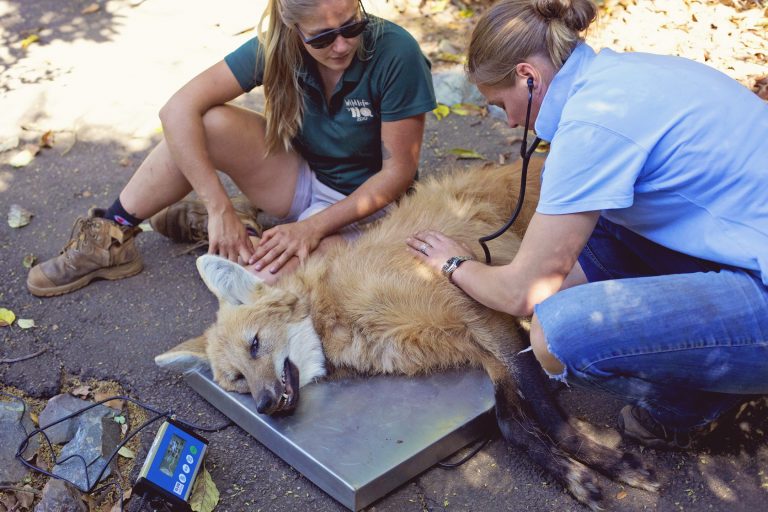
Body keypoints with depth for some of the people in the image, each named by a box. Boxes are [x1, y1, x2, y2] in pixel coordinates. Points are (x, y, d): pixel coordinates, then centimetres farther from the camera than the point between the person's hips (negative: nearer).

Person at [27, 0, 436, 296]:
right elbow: (178, 109, -19)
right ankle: (110, 235, -4)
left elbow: (399, 170, -19)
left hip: (364, 202, -3)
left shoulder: (395, 53, -25)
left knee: (267, 280, -32)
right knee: (207, 124, -24)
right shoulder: (277, 48, -15)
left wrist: (315, 226, -27)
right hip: (300, 176, 3)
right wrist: (220, 208, -28)